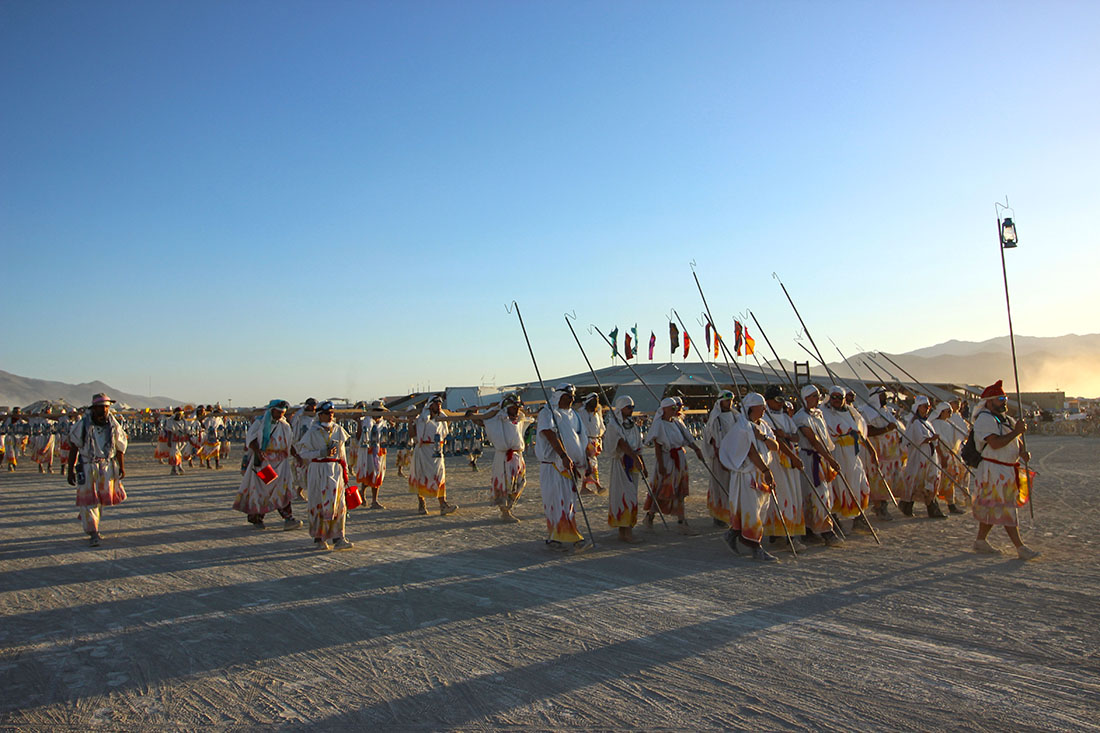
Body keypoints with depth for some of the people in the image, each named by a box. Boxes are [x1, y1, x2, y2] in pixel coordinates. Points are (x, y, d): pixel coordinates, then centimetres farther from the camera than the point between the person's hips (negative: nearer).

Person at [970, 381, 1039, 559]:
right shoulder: (984, 419, -13)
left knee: (991, 508, 13)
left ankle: (980, 541, 22)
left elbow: (1017, 441, 19)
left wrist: (1022, 452, -3)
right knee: (1005, 508, -7)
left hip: (1008, 470, 9)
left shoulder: (1006, 419, 18)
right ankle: (1020, 547, -6)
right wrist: (1016, 432, -20)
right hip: (994, 470, -9)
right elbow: (995, 443, -24)